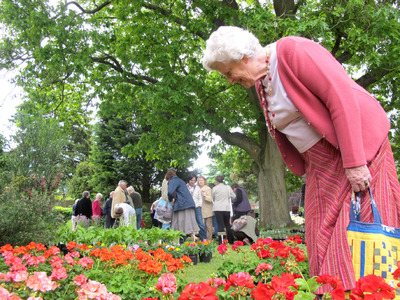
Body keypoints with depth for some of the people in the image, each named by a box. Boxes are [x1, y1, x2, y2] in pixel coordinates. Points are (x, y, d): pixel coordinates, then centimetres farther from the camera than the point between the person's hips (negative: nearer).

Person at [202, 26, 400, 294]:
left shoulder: (293, 51, -14)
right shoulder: (260, 84, 9)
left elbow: (343, 97, -20)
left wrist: (354, 161, -23)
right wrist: (302, 170, 8)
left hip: (359, 148, -7)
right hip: (320, 165, 7)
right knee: (324, 241, 4)